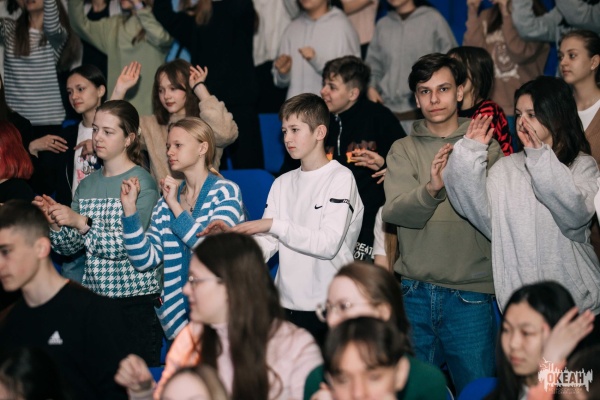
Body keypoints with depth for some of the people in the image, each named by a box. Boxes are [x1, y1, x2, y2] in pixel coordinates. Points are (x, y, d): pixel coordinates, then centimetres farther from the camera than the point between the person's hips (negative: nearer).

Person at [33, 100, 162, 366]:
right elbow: (69, 247, 10)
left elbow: (125, 246, -16)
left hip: (136, 298, -5)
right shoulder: (86, 185, 11)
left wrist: (81, 222, -22)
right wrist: (55, 223, -8)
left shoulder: (142, 183, -6)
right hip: (94, 295, 5)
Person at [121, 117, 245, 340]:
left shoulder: (225, 192, -5)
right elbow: (145, 260, 2)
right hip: (178, 314, 5)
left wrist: (176, 207, -15)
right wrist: (130, 208, -6)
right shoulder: (166, 201, 9)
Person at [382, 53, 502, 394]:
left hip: (470, 294, -2)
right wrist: (431, 189, -27)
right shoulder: (403, 149, 7)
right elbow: (394, 212, -8)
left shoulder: (485, 146, 3)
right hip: (415, 292, 2)